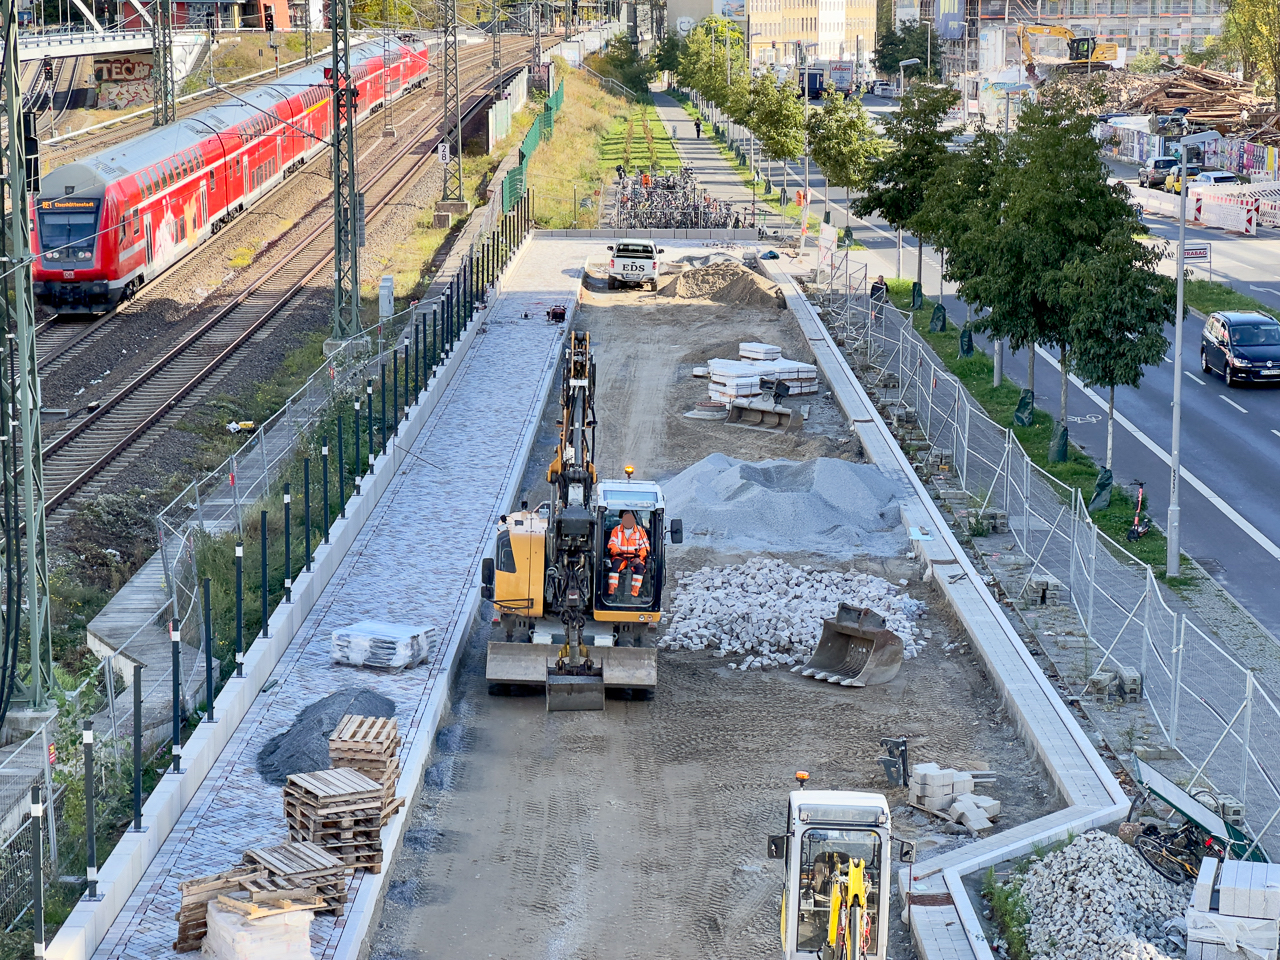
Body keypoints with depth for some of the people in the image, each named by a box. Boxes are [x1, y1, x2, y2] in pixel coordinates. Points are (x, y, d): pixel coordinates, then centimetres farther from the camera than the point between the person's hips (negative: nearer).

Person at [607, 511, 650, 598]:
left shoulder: (640, 531, 11)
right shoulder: (617, 530, 13)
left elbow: (645, 547, 6)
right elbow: (612, 543, 3)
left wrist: (639, 557, -12)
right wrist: (617, 552, -19)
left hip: (635, 558, 0)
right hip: (620, 557, 0)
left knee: (640, 567, -31)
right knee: (615, 565, -32)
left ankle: (634, 593, -33)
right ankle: (612, 591, -34)